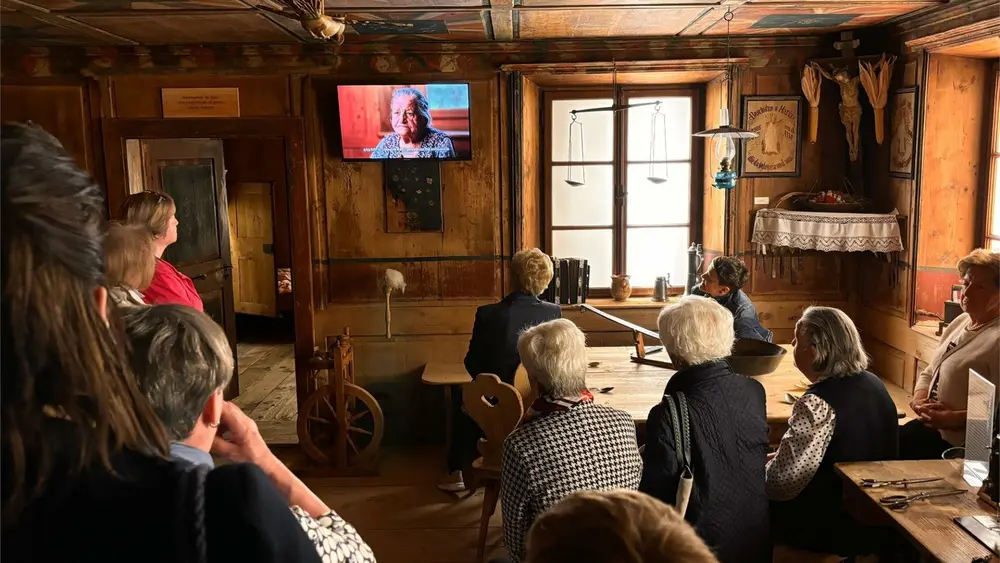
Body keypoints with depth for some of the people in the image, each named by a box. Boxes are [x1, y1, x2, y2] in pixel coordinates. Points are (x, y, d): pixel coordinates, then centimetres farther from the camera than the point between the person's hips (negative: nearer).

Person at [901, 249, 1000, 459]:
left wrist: (955, 419, -25)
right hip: (930, 425, 8)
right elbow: (929, 373, 18)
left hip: (958, 445, -8)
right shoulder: (960, 322, 13)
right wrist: (919, 399, -1)